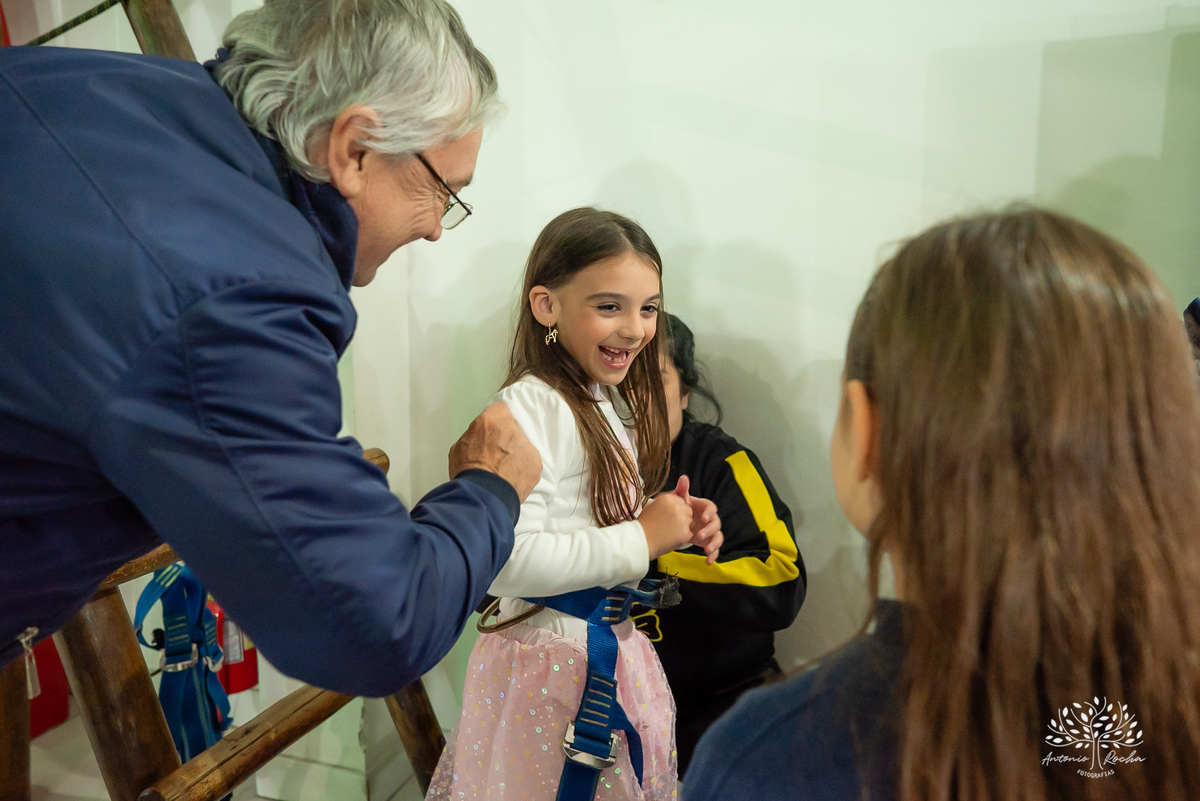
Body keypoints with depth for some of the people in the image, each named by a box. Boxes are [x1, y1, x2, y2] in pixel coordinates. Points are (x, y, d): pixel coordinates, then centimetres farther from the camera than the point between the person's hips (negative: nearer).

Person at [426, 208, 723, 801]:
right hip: (552, 667, -9)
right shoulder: (530, 407, -22)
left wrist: (678, 526, 0)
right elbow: (506, 561, -32)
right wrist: (643, 539, -24)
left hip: (616, 646, 9)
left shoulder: (612, 403, 9)